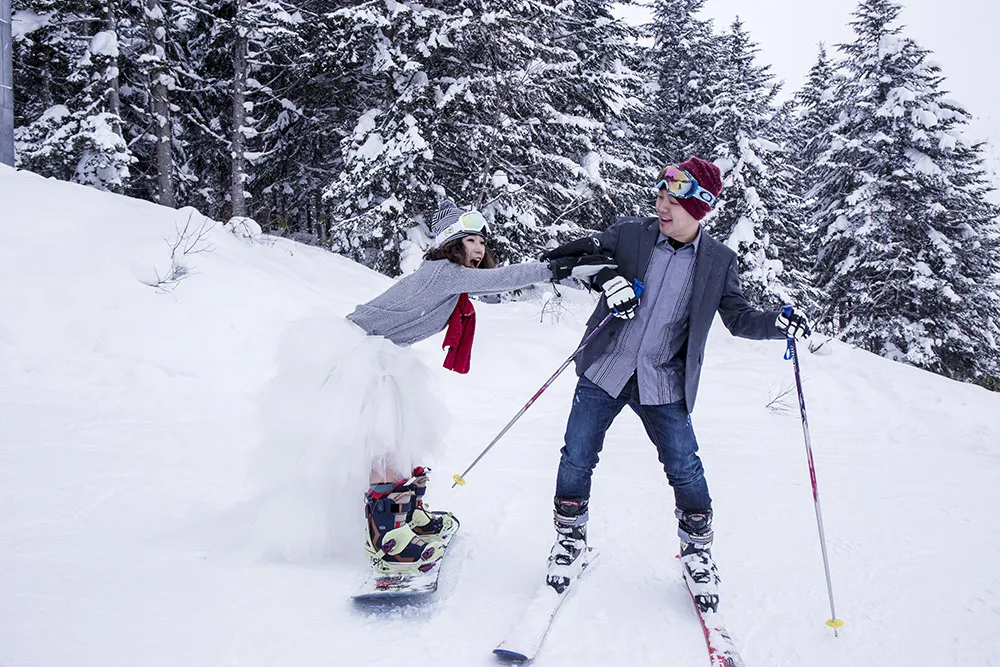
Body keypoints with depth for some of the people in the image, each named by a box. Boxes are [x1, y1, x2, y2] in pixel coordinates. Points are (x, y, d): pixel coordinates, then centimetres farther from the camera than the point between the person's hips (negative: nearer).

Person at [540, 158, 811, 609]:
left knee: (686, 471, -2)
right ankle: (570, 538, 26)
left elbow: (738, 318, 5)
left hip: (663, 385, 0)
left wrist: (778, 323, -15)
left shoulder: (718, 262, 0)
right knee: (577, 460, 2)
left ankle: (697, 550, 23)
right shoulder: (629, 235, -3)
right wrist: (605, 276, -20)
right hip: (605, 370, 0)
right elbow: (575, 255, 1)